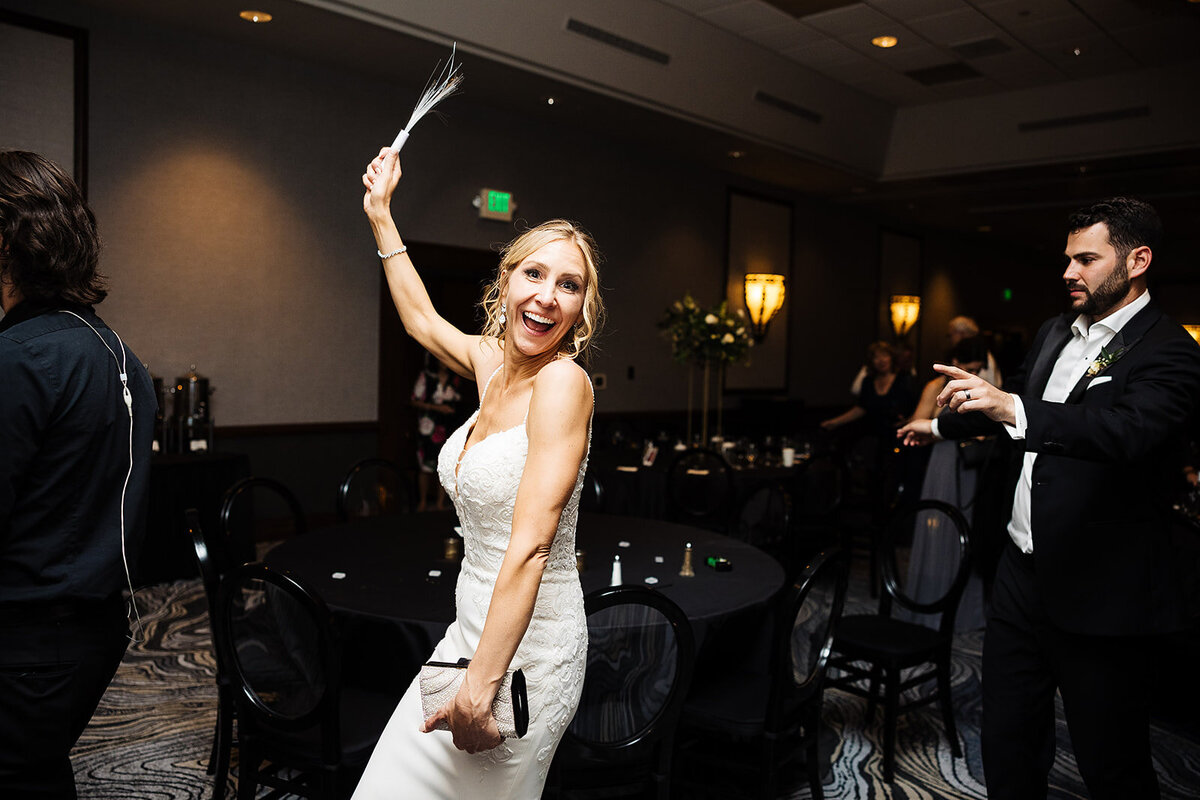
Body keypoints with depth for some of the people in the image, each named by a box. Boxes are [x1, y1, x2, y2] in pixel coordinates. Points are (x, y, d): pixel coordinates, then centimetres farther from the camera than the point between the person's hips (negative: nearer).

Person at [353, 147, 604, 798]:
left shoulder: (562, 381, -20)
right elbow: (421, 318, 25)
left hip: (527, 644, -8)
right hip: (474, 623, 8)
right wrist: (380, 214, 30)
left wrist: (480, 688, -26)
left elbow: (530, 546, -26)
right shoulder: (491, 364, 3)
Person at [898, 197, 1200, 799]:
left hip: (1098, 594, -7)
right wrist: (943, 426, 42)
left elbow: (1127, 430, -34)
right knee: (1006, 748, 17)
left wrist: (1012, 410, -46)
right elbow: (1016, 397, 29)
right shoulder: (1058, 333, 11)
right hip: (1023, 570, 7)